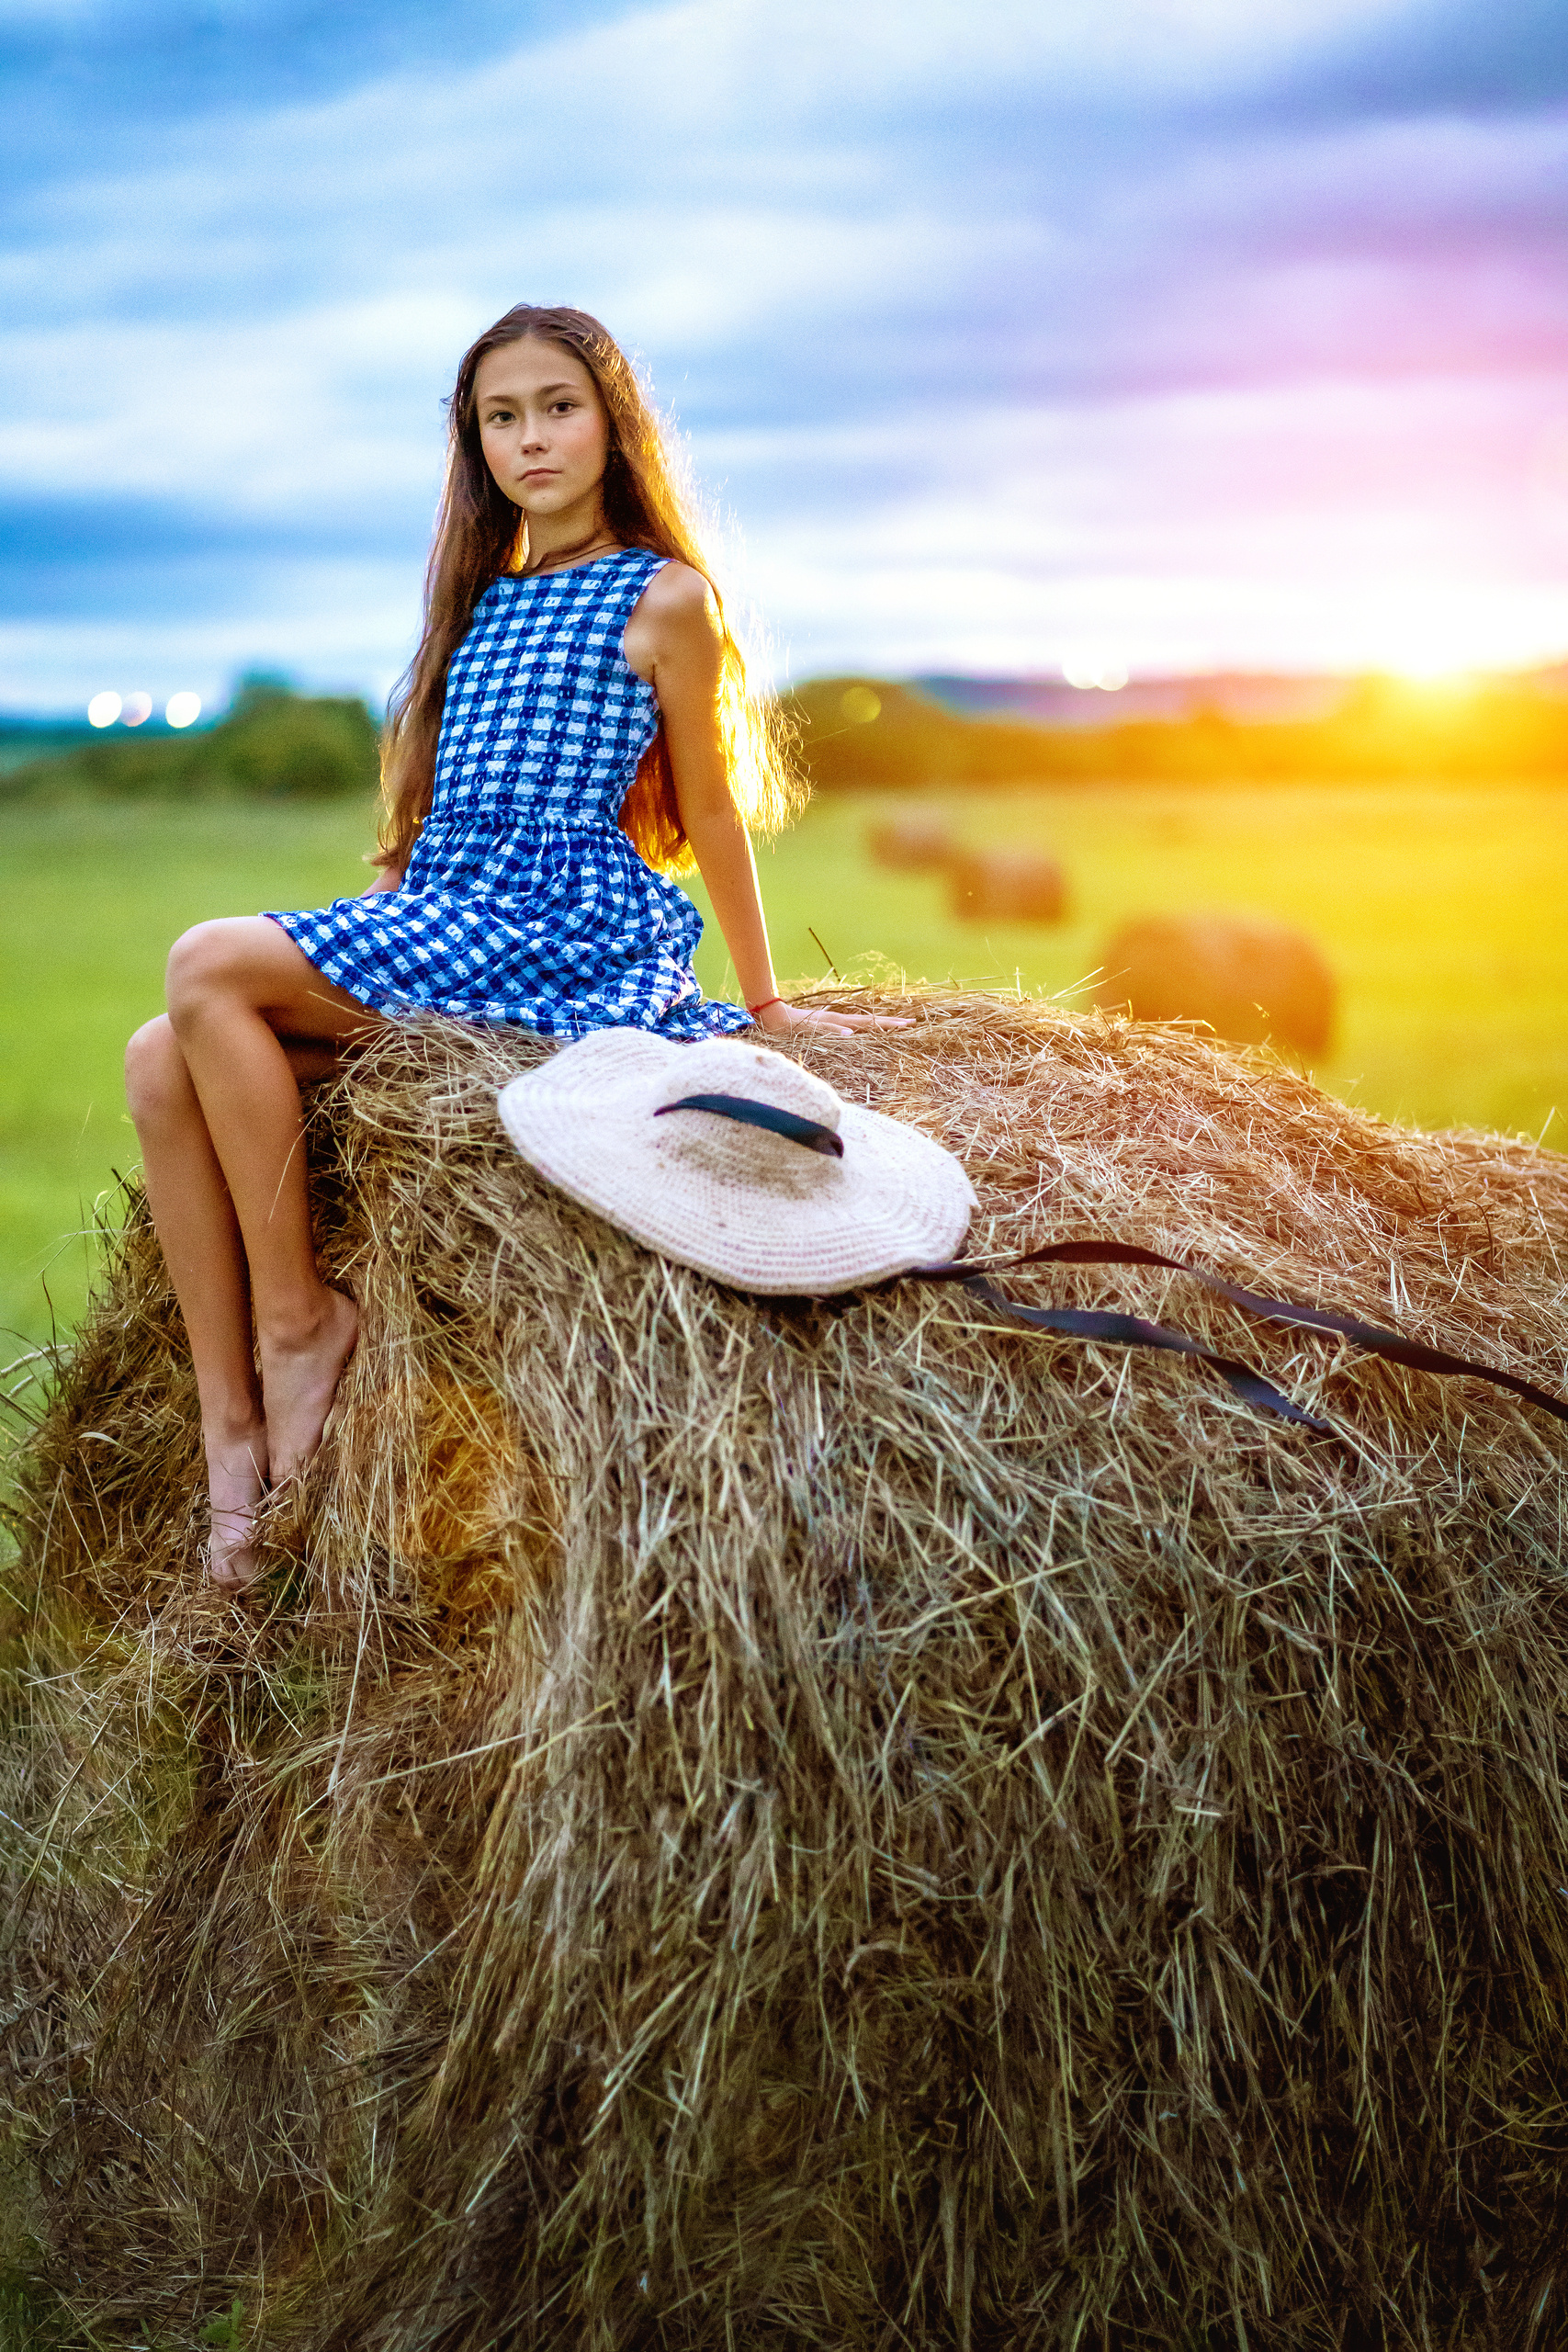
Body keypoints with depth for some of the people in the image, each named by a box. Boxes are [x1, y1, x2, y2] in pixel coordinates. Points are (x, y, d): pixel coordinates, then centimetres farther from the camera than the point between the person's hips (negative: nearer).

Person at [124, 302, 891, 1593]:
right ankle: (234, 1435, -15)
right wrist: (365, 921, 13)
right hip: (434, 926, 7)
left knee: (209, 966, -24)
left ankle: (299, 1314, -15)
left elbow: (711, 812, 5)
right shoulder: (486, 597, 23)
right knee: (162, 1062, -13)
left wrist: (766, 1006, 8)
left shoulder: (662, 595, 3)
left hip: (564, 918, -7)